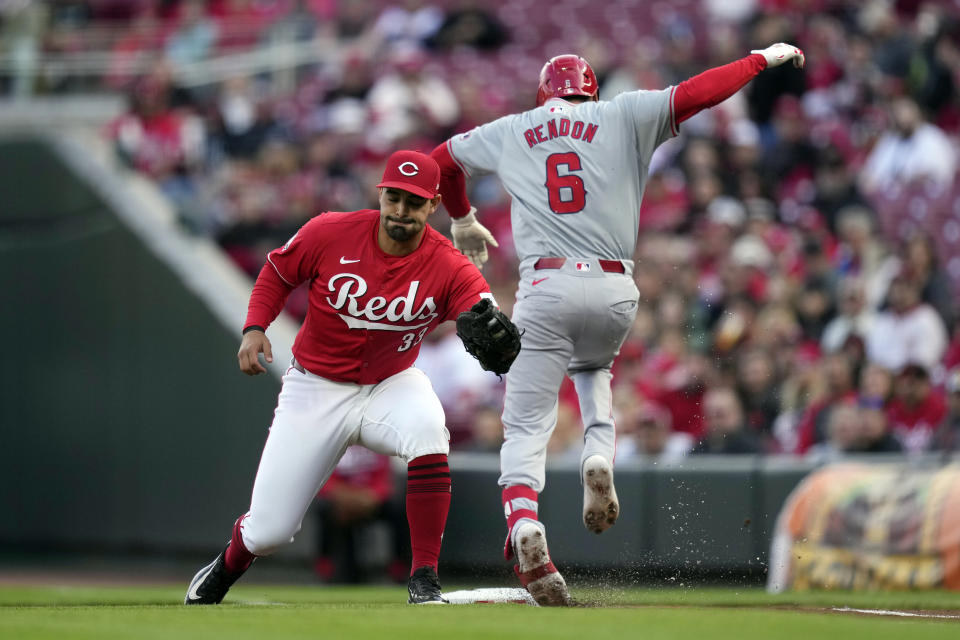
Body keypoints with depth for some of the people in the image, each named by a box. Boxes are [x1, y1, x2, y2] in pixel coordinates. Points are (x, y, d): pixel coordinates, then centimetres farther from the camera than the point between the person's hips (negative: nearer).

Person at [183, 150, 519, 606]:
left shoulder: (449, 268, -19)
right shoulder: (331, 234, -16)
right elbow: (277, 273, 2)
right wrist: (255, 328, -13)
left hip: (392, 384, 0)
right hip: (316, 387, 0)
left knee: (428, 430, -38)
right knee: (269, 531, -1)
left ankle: (424, 580, -28)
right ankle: (224, 571, 39)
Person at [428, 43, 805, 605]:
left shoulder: (510, 132, 18)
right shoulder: (623, 117, 11)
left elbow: (442, 160, 34)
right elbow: (697, 93, 1)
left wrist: (463, 221, 52)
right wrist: (763, 59, 14)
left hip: (545, 288, -1)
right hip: (614, 294, 1)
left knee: (527, 426, -3)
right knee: (592, 369, 33)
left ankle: (524, 525, -29)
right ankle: (599, 458, 5)